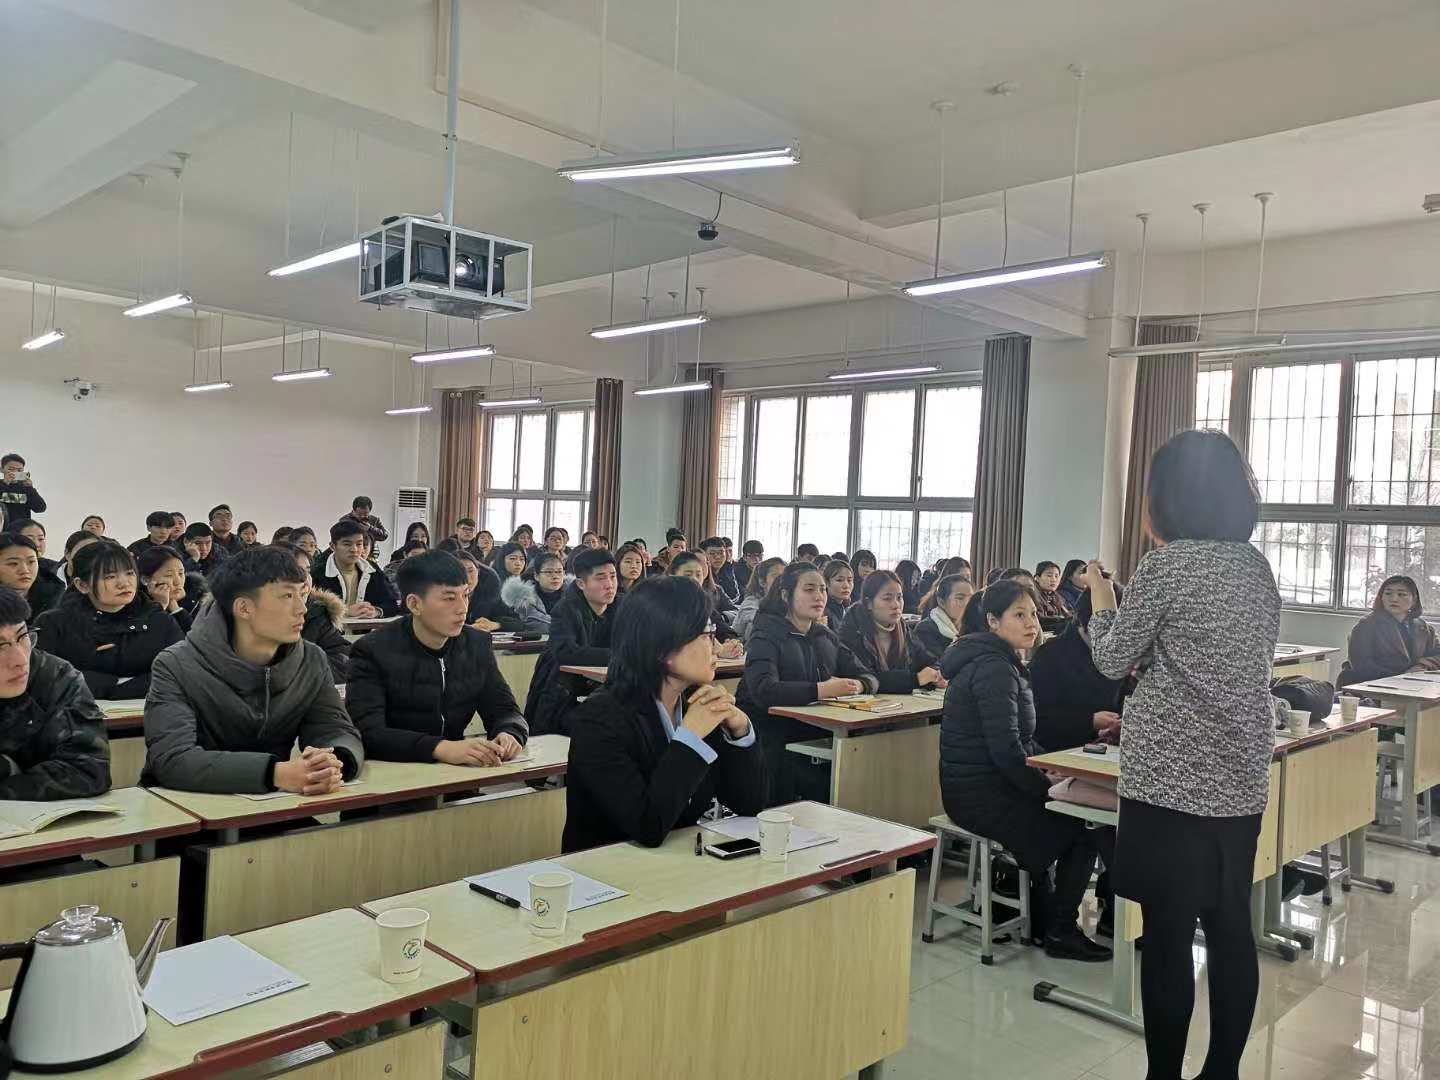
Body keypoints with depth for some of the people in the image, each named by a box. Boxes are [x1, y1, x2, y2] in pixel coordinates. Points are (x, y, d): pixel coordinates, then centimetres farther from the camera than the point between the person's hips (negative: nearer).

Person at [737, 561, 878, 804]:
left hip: (814, 740, 6)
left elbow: (869, 678, 9)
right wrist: (821, 690, -32)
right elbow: (763, 691, -25)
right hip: (771, 744, -6)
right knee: (832, 784, -26)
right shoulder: (767, 635, -7)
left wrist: (856, 686, -15)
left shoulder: (825, 636, 15)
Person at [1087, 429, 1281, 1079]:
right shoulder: (1257, 566, 8)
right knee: (1230, 929, 13)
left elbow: (1114, 660, -3)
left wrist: (1100, 599, 14)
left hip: (1171, 778, -7)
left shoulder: (1164, 566, -13)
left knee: (1167, 936, 1)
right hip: (1239, 778, 7)